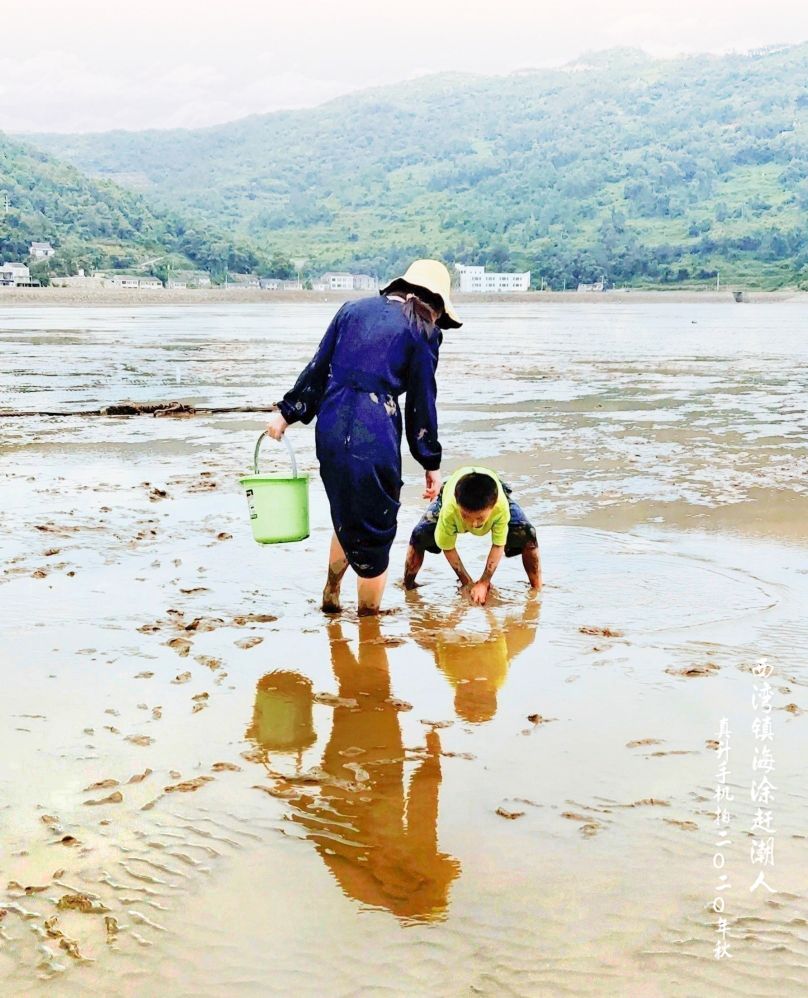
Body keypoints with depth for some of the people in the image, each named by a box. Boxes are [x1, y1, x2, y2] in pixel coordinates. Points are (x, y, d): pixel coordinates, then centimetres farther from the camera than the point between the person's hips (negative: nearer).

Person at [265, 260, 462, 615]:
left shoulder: (354, 309, 14)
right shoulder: (422, 332, 1)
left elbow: (318, 368, 12)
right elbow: (421, 403, 1)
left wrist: (287, 412, 17)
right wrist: (431, 462, 8)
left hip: (331, 429, 6)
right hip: (374, 436, -5)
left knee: (346, 516, 26)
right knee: (374, 531, 7)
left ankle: (330, 595, 33)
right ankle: (368, 617, 15)